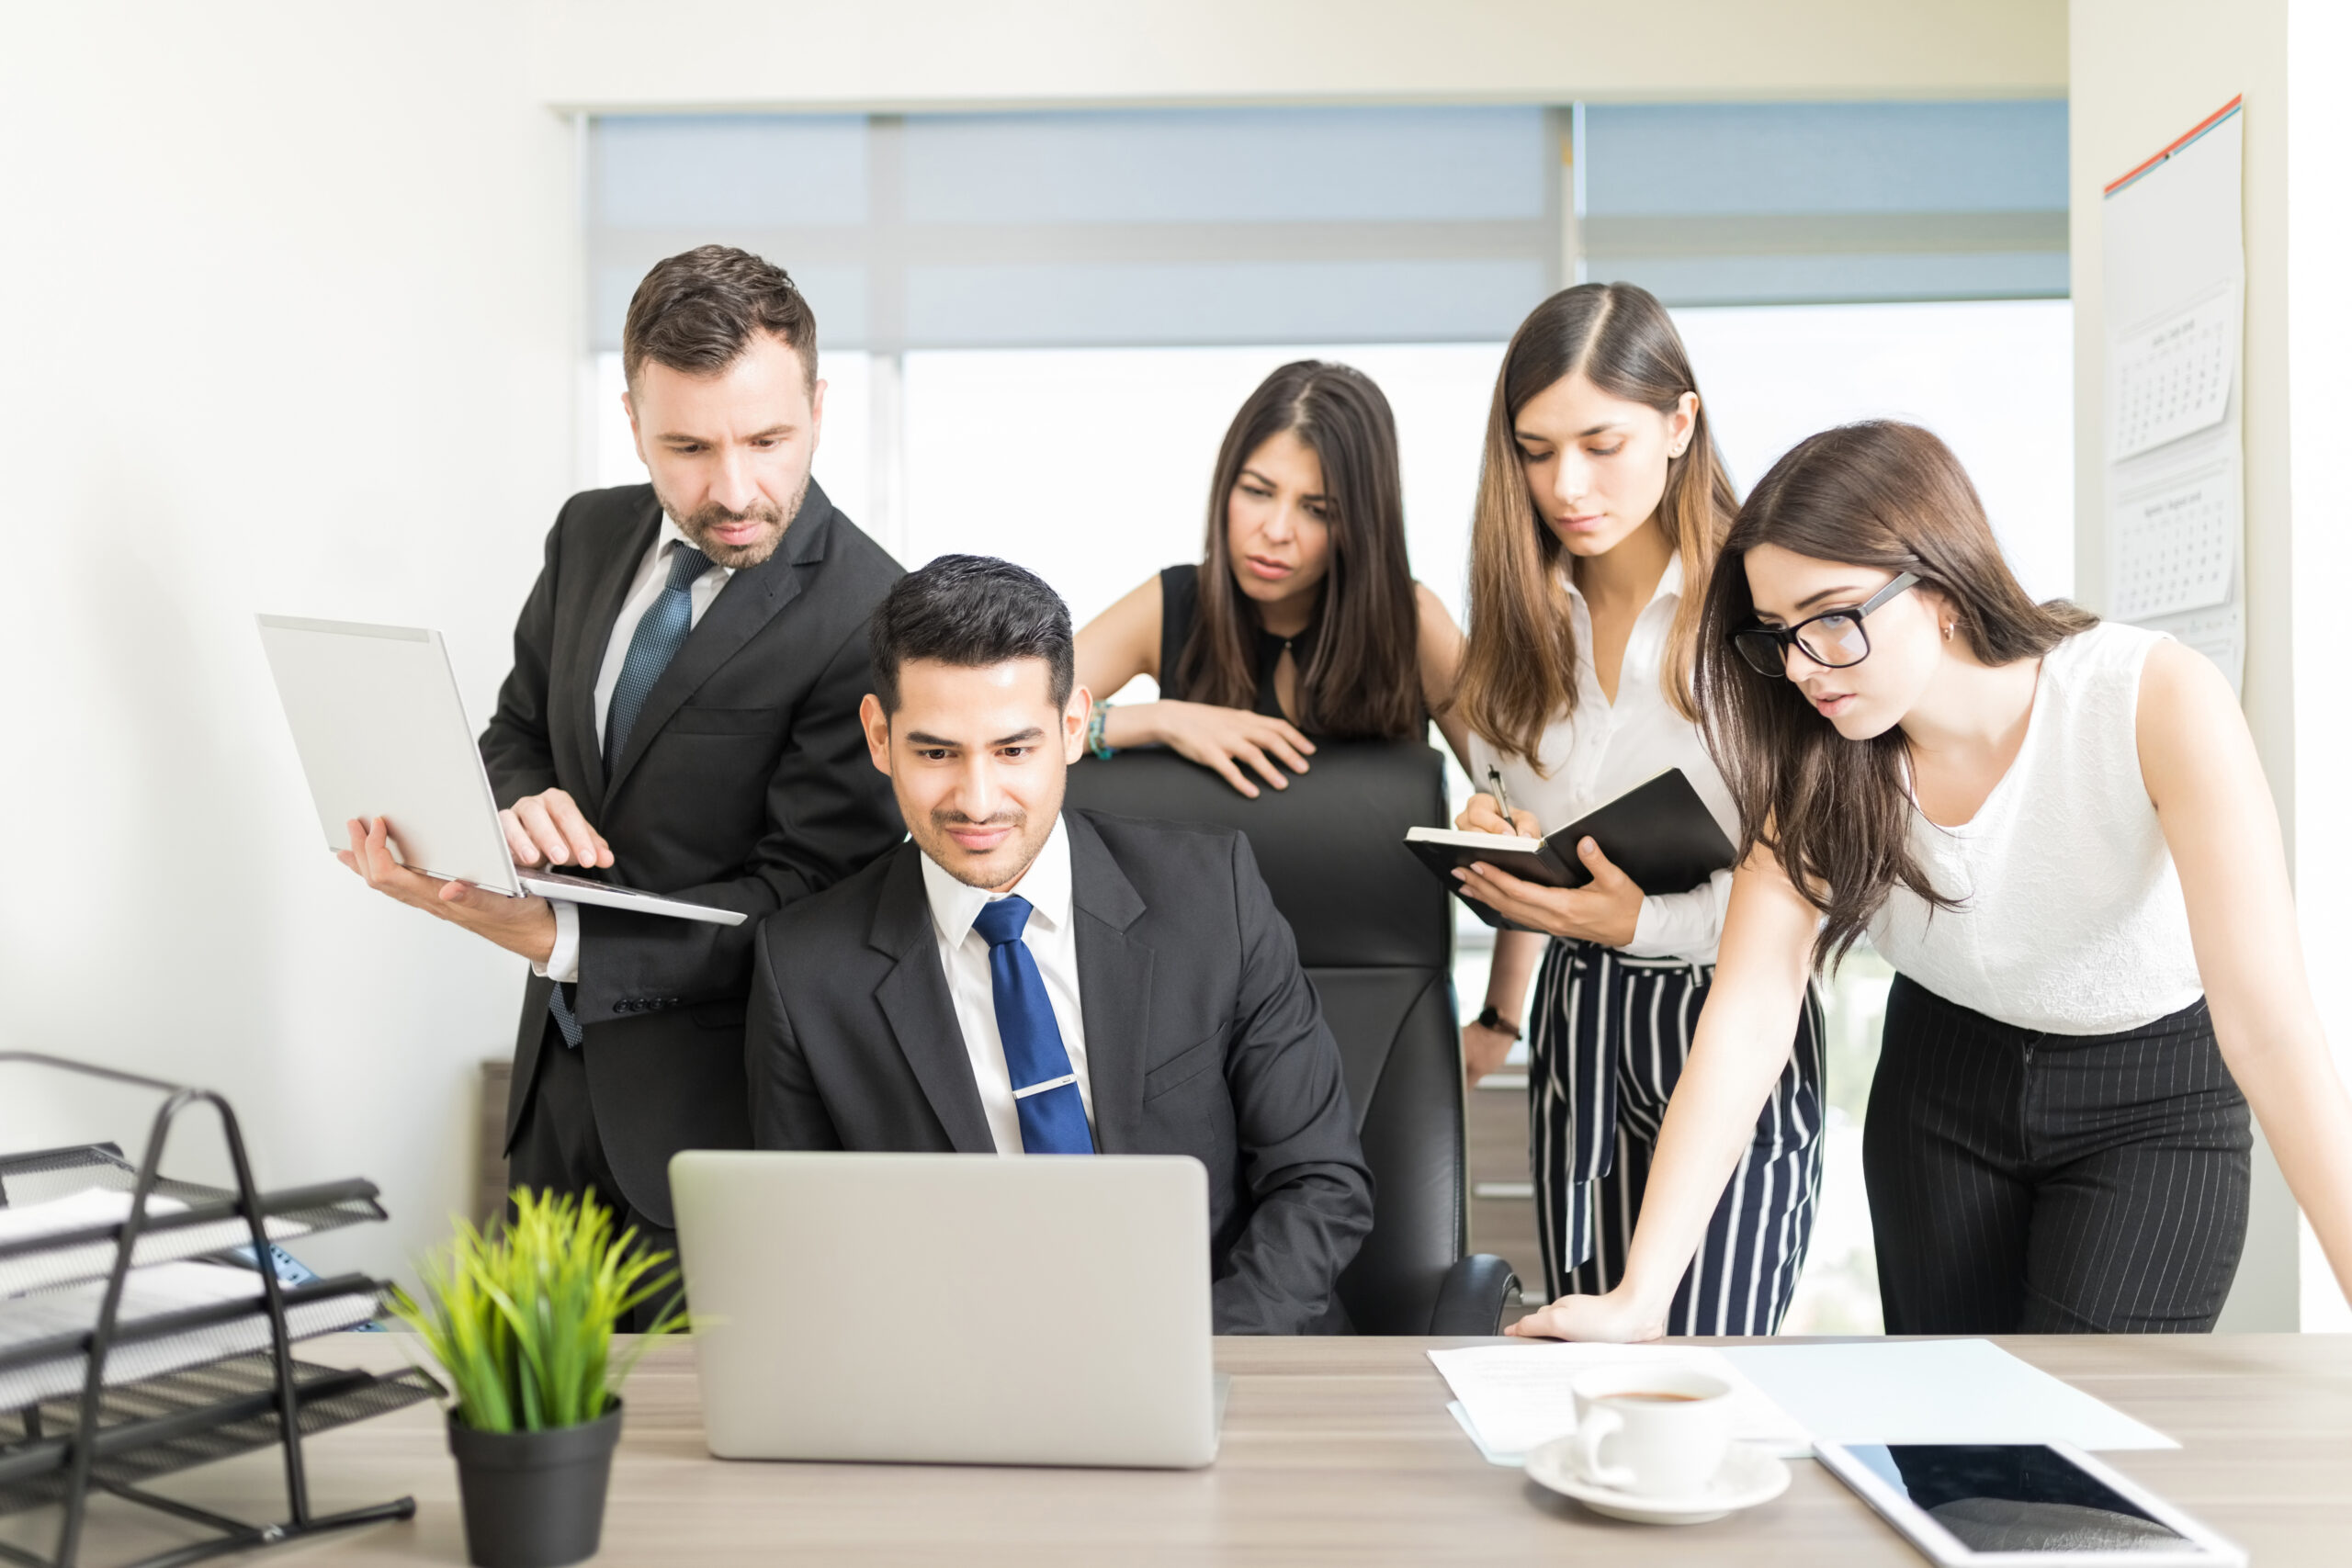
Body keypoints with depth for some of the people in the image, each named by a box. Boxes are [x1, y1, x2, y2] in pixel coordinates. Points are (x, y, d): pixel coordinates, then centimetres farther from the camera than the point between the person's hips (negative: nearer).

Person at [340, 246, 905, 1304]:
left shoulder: (870, 622, -20)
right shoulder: (590, 534, 2)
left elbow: (798, 908, -20)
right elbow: (515, 731, 13)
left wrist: (542, 934, -28)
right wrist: (520, 807, -12)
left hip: (716, 1104, -6)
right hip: (559, 1067, 7)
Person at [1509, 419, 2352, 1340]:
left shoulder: (2157, 701, -28)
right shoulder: (1813, 760, -17)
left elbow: (2268, 1021, -32)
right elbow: (1747, 1016, -23)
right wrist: (1640, 1296, -32)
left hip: (2152, 1103, -3)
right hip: (1938, 1083, 3)